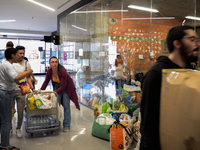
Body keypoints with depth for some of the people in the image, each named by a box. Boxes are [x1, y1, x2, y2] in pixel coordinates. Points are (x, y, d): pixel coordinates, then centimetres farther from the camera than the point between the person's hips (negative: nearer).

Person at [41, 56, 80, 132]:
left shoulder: (62, 71, -33)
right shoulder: (49, 71, -17)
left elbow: (63, 86, -30)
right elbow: (46, 82, -2)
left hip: (66, 87, -4)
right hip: (57, 86, 5)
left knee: (66, 105, -6)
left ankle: (66, 125, 2)